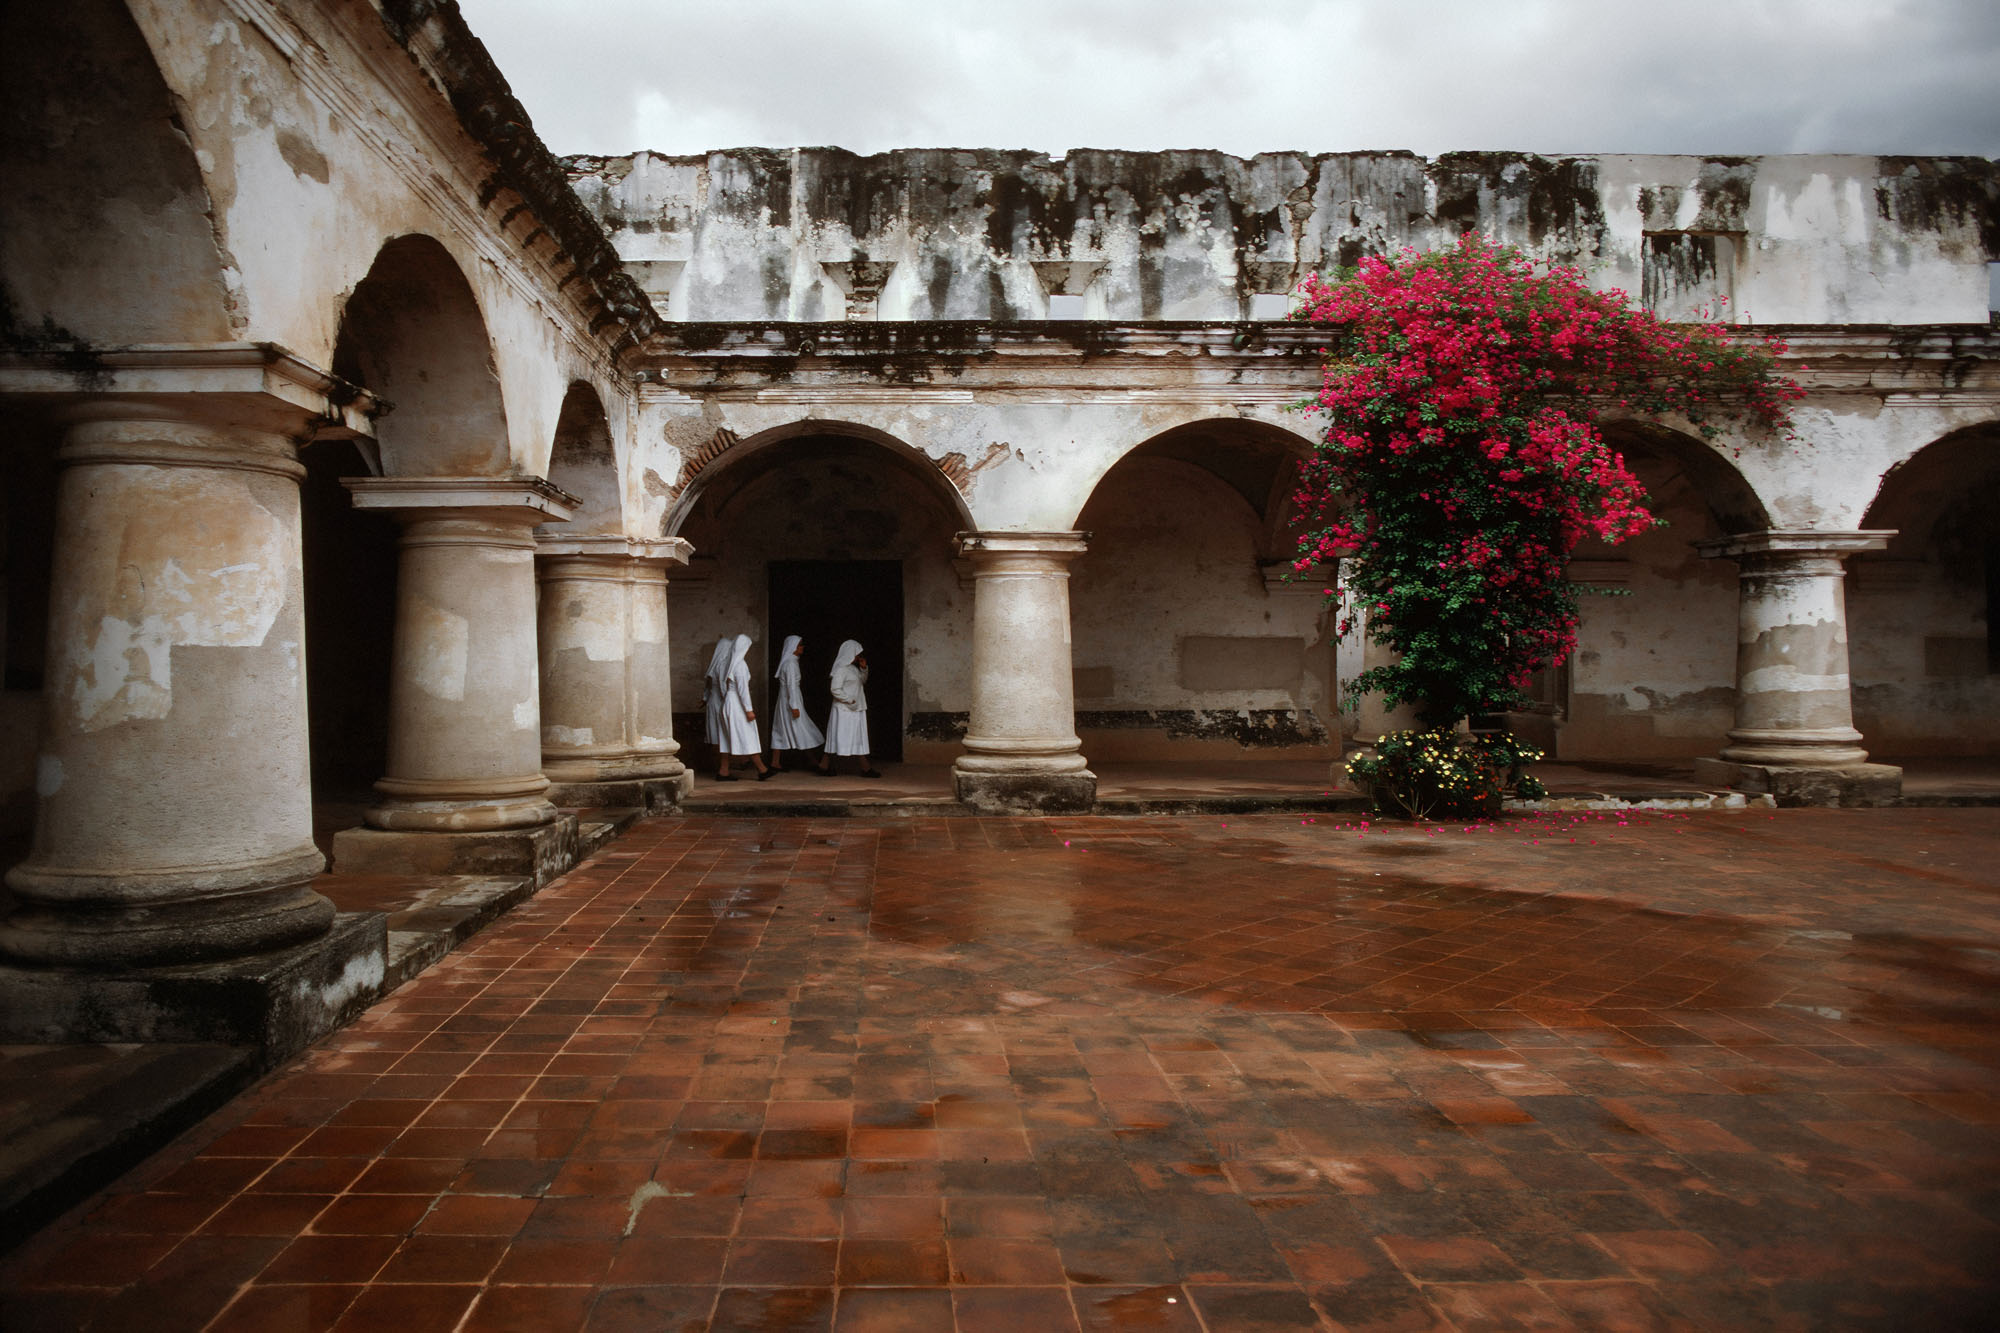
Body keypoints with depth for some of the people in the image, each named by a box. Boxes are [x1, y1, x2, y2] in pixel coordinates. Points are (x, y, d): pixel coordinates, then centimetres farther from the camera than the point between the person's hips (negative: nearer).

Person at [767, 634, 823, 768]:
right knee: (801, 731, -4)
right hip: (791, 700, -10)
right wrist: (794, 706, -22)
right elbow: (791, 685, -20)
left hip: (784, 701, 10)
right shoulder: (790, 663, -15)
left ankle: (775, 762, 8)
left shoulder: (791, 661, 15)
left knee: (781, 731, 8)